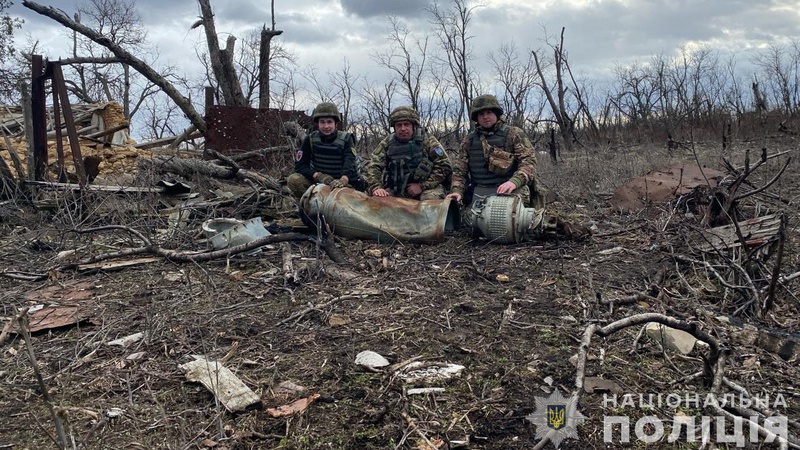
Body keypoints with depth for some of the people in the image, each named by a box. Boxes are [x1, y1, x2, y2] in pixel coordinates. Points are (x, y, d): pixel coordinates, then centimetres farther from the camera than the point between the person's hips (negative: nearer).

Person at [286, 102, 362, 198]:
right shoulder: (310, 139, -3)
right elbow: (300, 165, -7)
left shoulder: (345, 139, -7)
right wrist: (318, 175, -27)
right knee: (293, 180, -25)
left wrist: (343, 180, -47)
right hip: (317, 180, 1)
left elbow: (350, 162, -24)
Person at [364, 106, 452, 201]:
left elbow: (445, 165, -9)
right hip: (395, 191, 3)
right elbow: (373, 166, -4)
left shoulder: (428, 140, -5)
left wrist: (422, 186, -16)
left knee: (433, 197, -35)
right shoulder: (387, 143, 3)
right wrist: (375, 188, -24)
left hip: (425, 190, -2)